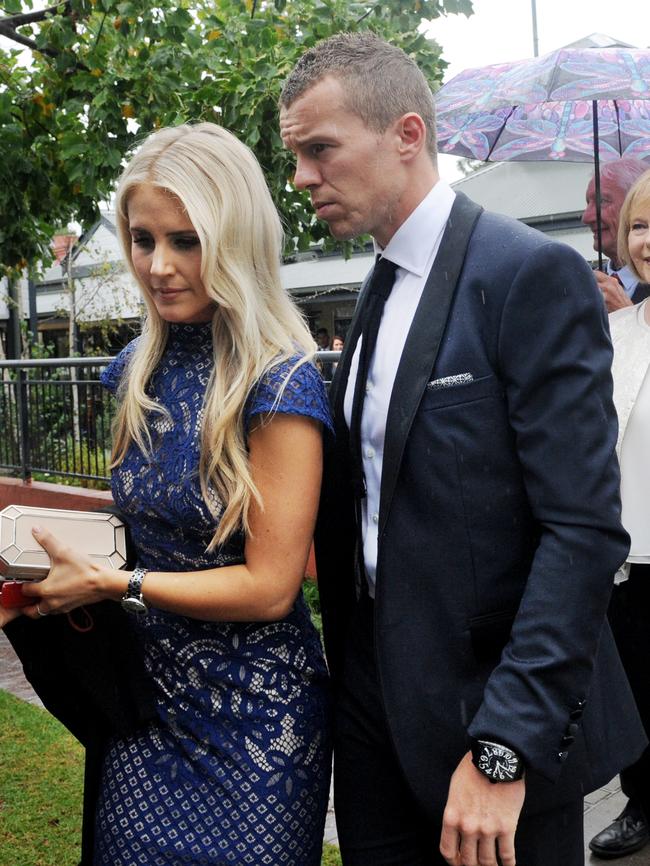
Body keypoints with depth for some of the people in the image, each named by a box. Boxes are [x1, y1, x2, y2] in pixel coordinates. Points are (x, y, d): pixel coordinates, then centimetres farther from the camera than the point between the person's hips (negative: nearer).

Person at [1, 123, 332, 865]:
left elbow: (269, 586, -18)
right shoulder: (142, 369, 3)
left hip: (252, 715, -6)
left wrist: (110, 583, -16)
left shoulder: (278, 385, -18)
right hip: (149, 695, 6)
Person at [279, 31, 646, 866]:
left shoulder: (532, 274, -14)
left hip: (495, 707, -7)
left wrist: (502, 749, -22)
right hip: (375, 706, 7)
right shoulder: (379, 291, 10)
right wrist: (351, 676, 5)